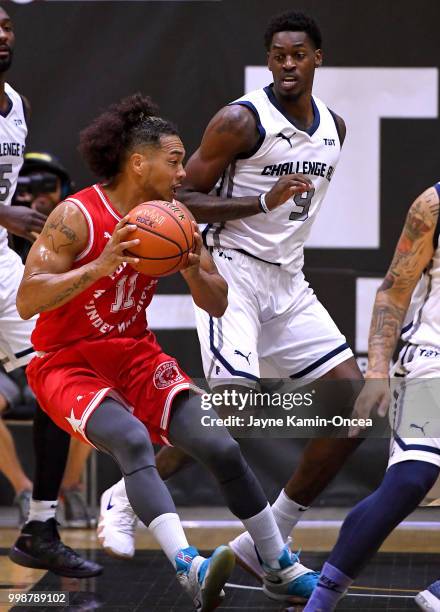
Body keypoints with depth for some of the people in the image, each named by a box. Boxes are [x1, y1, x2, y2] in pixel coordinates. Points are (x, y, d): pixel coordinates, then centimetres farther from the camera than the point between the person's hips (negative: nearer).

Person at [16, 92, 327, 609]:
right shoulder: (77, 217, -19)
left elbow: (217, 305, 4)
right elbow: (26, 302, -26)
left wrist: (192, 269, -17)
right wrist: (100, 267, -36)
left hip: (136, 355, 6)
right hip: (66, 364, -6)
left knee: (220, 446, -6)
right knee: (134, 441, -34)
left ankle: (280, 569, 10)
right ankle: (189, 569, -45)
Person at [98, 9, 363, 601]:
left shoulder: (333, 128, 10)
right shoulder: (241, 119, -11)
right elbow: (181, 198, -12)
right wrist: (263, 203, -22)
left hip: (288, 282, 7)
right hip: (232, 270, -7)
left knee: (354, 403, -3)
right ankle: (126, 499, -3)